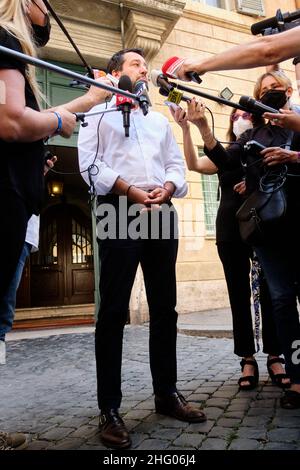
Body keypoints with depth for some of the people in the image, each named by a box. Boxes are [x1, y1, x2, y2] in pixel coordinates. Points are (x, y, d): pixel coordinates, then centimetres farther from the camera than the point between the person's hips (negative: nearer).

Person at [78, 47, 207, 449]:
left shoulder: (159, 119, 29)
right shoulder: (98, 112, 14)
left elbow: (176, 163, 18)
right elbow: (90, 162, -1)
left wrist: (166, 189, -4)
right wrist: (132, 192, -12)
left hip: (162, 212, 5)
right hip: (119, 211, -5)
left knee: (164, 307, 6)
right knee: (114, 310, -6)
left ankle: (166, 393, 20)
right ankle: (109, 409, 3)